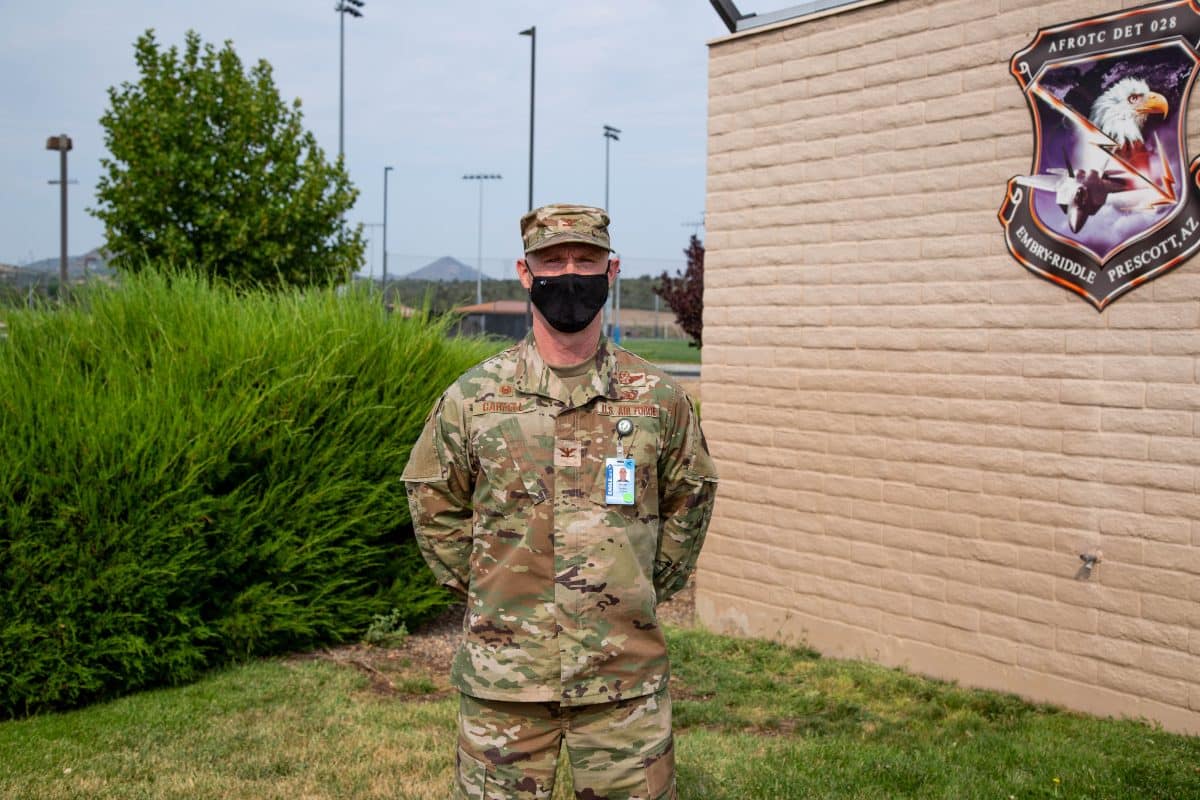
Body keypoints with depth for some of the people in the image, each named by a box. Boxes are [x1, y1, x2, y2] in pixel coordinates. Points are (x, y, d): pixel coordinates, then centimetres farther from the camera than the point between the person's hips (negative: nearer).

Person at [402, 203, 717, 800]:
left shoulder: (657, 398, -1)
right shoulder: (472, 397, -2)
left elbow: (690, 497, 13)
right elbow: (433, 501, 9)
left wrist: (648, 588, 9)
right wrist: (482, 590, 5)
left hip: (626, 674, 1)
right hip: (503, 671, 0)